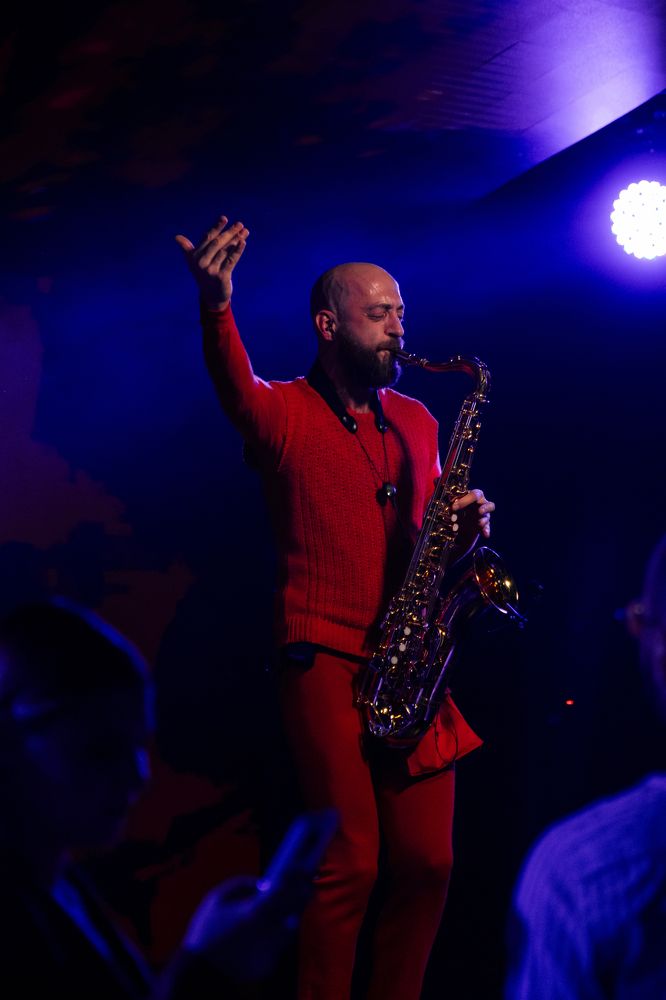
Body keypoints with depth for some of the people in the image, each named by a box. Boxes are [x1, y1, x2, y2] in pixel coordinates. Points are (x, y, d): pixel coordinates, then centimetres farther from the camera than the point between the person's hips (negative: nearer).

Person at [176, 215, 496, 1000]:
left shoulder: (416, 422, 18)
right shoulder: (286, 413, 0)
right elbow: (237, 390, -23)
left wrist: (464, 527, 0)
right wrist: (216, 304, -44)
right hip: (327, 659, -5)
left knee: (427, 863, 4)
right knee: (350, 866, -8)